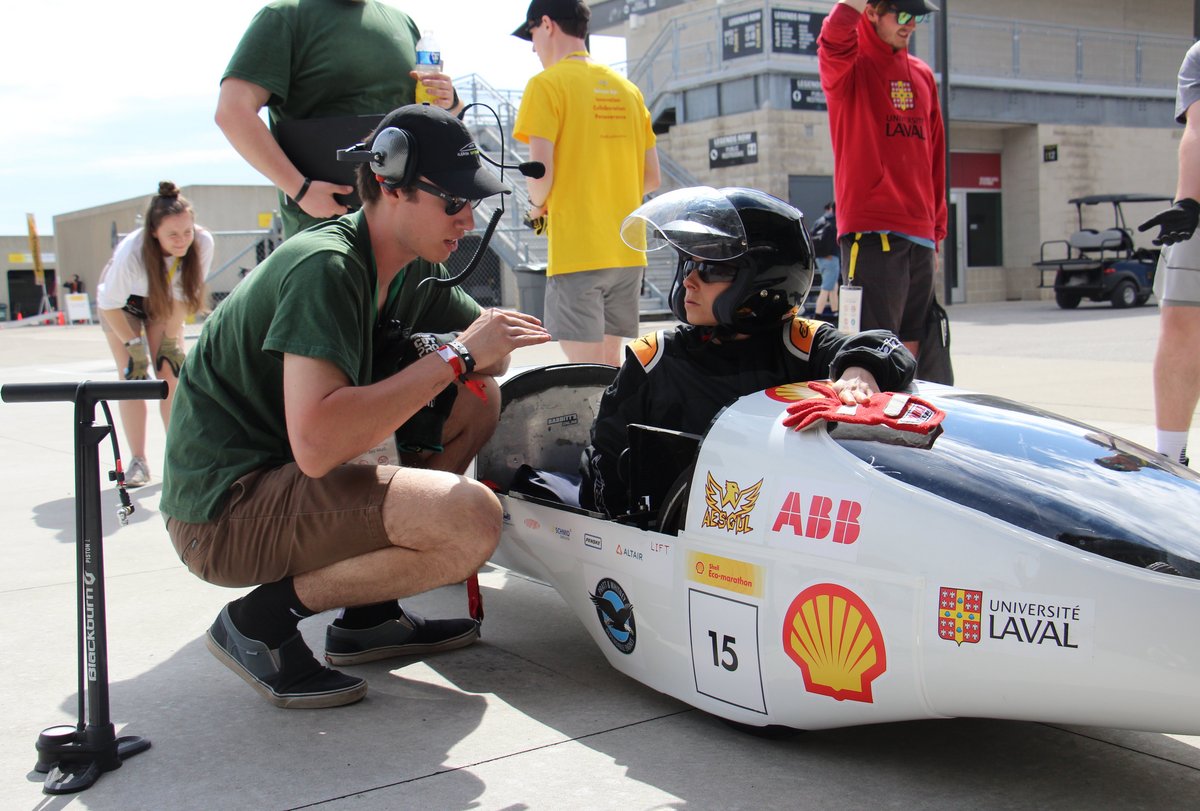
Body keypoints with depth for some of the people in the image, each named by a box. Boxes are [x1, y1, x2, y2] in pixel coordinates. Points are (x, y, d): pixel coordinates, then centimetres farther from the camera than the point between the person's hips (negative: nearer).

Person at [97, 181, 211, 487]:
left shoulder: (203, 242, -33)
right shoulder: (131, 252, -40)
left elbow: (183, 295, -17)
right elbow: (109, 303, -22)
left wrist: (170, 340, -14)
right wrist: (135, 345, -19)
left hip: (164, 303, 2)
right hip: (124, 304, -2)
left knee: (172, 375, -7)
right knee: (132, 378, -10)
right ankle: (138, 462, -5)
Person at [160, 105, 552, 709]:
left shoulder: (410, 271, 7)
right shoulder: (325, 267, -21)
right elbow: (316, 445, -33)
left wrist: (489, 347, -10)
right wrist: (454, 356, -27)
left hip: (289, 476, 10)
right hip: (223, 511, -10)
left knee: (477, 401, 9)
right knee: (472, 520, -26)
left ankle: (368, 616, 10)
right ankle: (262, 619, -7)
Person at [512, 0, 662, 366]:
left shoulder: (547, 84, -5)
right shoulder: (627, 88, 14)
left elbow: (540, 173, -14)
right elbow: (651, 177, 14)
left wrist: (538, 205, 5)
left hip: (576, 251, -6)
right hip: (627, 251, 7)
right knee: (610, 365, 14)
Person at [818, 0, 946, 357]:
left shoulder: (922, 74, 17)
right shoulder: (850, 66, 0)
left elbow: (935, 157, 20)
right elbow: (834, 40, -27)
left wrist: (937, 231, 17)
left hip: (920, 237, 6)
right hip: (872, 235, -6)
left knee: (909, 353, 10)